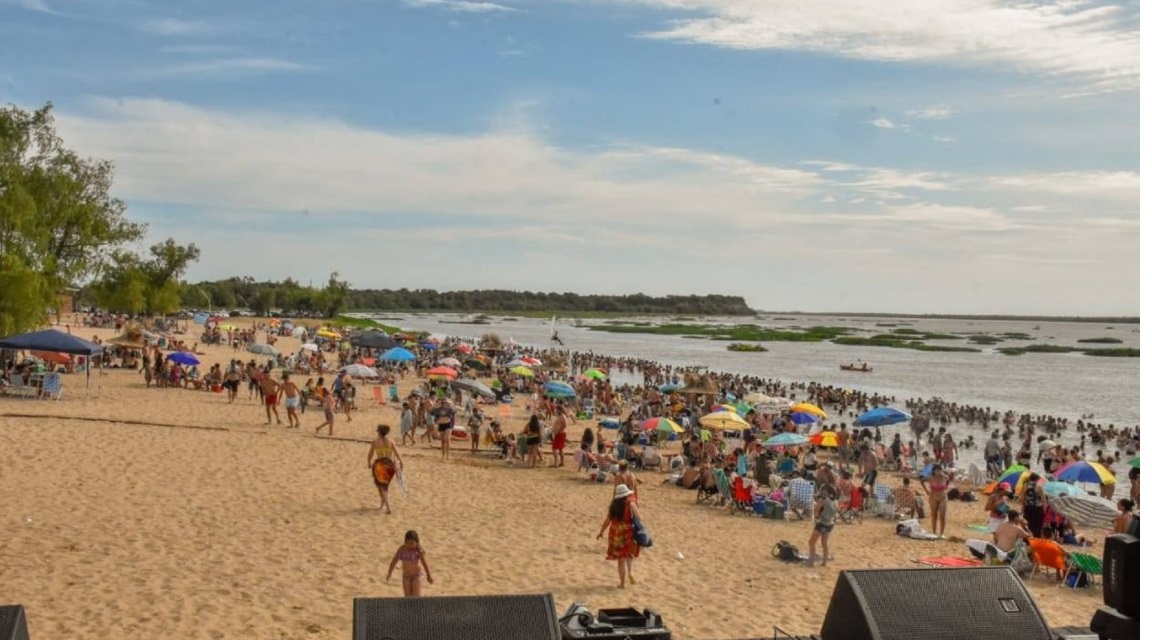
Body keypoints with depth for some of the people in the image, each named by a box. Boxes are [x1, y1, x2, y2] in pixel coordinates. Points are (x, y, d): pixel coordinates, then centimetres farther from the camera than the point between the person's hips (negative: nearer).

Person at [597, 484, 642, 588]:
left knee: (621, 558, 11)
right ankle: (629, 572, 3)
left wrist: (601, 532, 15)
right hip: (629, 533, -2)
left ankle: (622, 583, 13)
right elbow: (638, 518, -13)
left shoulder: (613, 505, 1)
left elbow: (608, 520, 5)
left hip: (616, 533, 2)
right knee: (630, 554, 24)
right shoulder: (630, 504, -9)